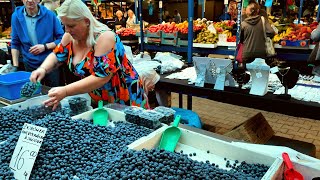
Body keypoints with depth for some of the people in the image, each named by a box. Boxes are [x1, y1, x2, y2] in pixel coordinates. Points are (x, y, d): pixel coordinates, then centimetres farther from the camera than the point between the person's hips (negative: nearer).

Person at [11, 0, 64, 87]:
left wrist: (45, 47, -16)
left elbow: (62, 39, -4)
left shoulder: (50, 15, -7)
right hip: (30, 65, 2)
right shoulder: (16, 16, -1)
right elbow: (15, 44, 6)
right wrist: (15, 66, 0)